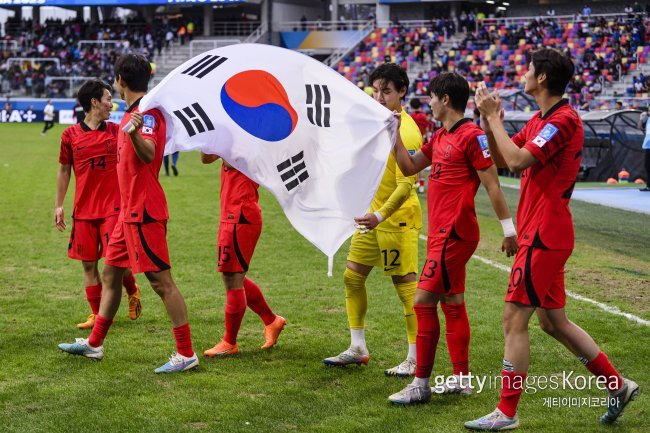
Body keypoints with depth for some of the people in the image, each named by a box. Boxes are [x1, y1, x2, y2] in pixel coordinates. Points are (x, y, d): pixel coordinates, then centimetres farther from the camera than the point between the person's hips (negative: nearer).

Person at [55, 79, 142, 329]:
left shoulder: (117, 131, 3)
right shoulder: (71, 135, 3)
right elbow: (64, 170, 10)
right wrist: (59, 205, 8)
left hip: (113, 207, -1)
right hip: (83, 210, 1)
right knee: (88, 263, 4)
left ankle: (132, 291, 20)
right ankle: (97, 314, 15)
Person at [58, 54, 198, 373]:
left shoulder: (147, 112, -17)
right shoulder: (133, 112, 13)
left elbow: (148, 153, -35)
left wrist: (134, 134, -54)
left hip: (143, 213, -10)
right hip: (129, 212, 10)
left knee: (162, 282, -8)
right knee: (110, 275, 17)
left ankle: (186, 354, -3)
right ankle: (94, 344, 29)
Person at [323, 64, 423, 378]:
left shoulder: (406, 132, -19)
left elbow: (406, 184, -24)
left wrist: (380, 216, -32)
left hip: (397, 219, -9)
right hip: (371, 213, 9)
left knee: (405, 286, -5)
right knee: (352, 277, 12)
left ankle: (415, 360, 3)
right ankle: (358, 349, 23)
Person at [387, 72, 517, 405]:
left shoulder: (472, 135, -14)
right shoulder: (440, 137, 14)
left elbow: (492, 185, -14)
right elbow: (409, 167, 23)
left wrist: (508, 229, -13)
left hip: (454, 234, -10)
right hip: (441, 233, 10)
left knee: (423, 301, -10)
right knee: (452, 305, 13)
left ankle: (421, 384, -5)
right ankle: (461, 379, 21)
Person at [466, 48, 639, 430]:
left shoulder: (564, 120, -15)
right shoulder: (540, 120, 15)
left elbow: (518, 160, -24)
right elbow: (502, 159, 18)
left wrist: (494, 117, -14)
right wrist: (490, 120, 5)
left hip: (544, 236, -10)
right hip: (545, 234, 10)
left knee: (515, 320, -7)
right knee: (553, 320, 15)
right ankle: (618, 384, 23)